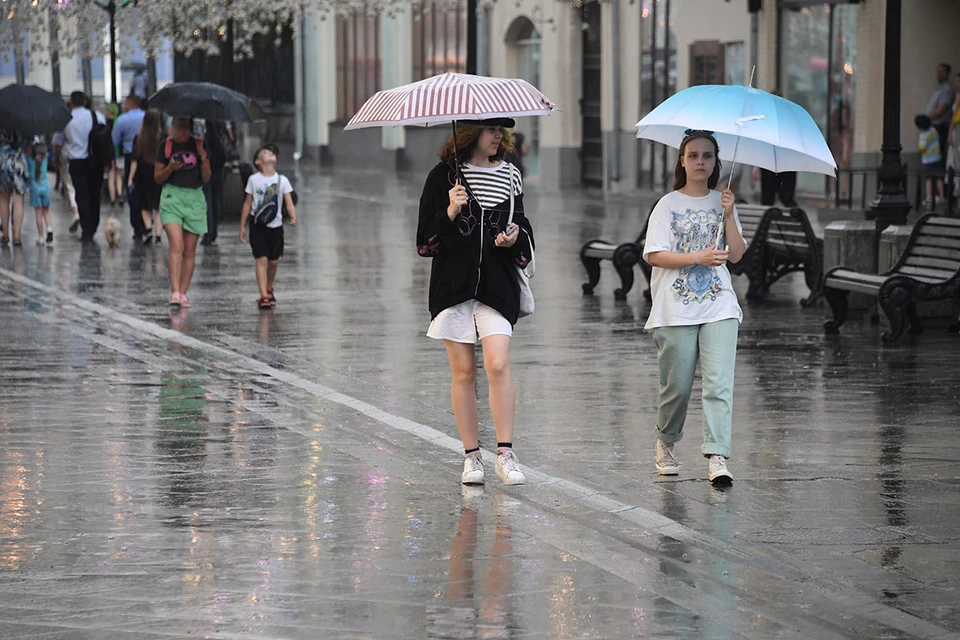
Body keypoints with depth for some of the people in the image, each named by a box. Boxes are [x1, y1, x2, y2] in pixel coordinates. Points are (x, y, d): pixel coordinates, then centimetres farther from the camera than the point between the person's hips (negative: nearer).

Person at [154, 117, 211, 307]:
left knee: (190, 250, 2)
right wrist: (170, 168, -12)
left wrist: (204, 159, -9)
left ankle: (183, 293, 8)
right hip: (172, 197, -3)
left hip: (195, 198, 3)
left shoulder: (199, 146, 8)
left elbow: (206, 178, 8)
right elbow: (158, 177, 7)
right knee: (176, 244, -17)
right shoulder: (165, 147, 4)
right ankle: (175, 292, -23)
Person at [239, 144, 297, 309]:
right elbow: (247, 204, 5)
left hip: (275, 227, 2)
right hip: (258, 227, -2)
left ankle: (268, 289, 33)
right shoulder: (254, 179, 0)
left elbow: (289, 202, -4)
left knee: (273, 261, 10)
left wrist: (293, 216, -24)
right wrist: (242, 226, 4)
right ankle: (263, 296, -16)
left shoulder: (282, 180, 2)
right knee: (262, 260, -12)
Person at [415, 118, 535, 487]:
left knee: (498, 364, -13)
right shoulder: (444, 175, 1)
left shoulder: (509, 176, 9)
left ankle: (505, 454, -9)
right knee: (463, 371, 2)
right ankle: (471, 456, 10)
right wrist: (450, 212, -16)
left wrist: (515, 237, -4)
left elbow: (522, 227, 18)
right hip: (453, 282, -1)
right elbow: (426, 238, 0)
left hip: (497, 283, 1)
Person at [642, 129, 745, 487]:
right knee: (677, 387, 3)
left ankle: (717, 457, -18)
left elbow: (736, 255, 6)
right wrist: (698, 258, -15)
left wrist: (729, 215, -6)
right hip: (675, 309, -2)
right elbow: (654, 255, -6)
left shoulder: (722, 203, 13)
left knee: (719, 383, -12)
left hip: (719, 307, 2)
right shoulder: (668, 205, 3)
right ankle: (666, 444, 28)